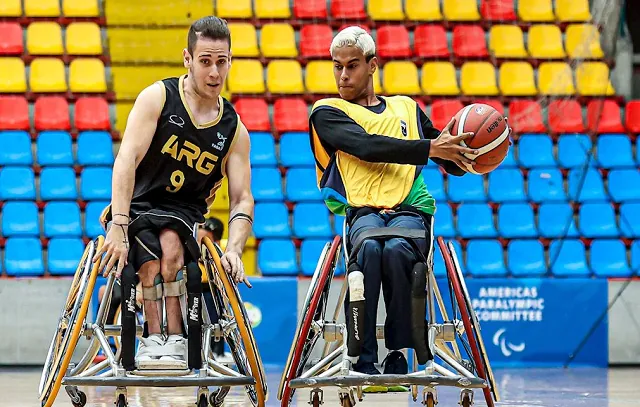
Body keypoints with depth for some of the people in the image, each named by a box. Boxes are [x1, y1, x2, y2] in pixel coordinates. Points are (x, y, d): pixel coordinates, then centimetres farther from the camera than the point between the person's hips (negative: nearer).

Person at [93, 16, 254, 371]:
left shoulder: (234, 130, 2)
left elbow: (242, 199, -1)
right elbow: (126, 160, -19)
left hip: (183, 212, 2)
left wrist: (234, 249, -22)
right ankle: (154, 338, -19)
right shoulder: (158, 98, -8)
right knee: (151, 264, -32)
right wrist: (119, 228, -31)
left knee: (172, 245, -33)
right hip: (135, 208, -2)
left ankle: (175, 339, -27)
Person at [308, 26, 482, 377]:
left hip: (411, 210, 1)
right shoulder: (327, 113, 16)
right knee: (370, 247, -38)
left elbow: (453, 165, 28)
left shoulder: (406, 108, 27)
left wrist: (458, 148, 3)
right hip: (362, 211, -1)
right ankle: (364, 360, -37)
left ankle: (398, 354, -27)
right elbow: (367, 146, -5)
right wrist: (430, 148, -14)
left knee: (395, 249, -36)